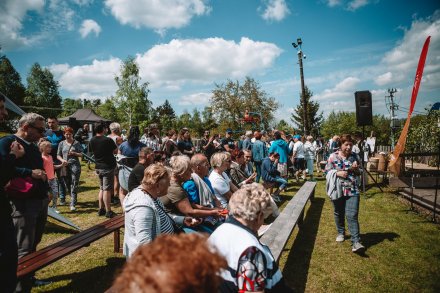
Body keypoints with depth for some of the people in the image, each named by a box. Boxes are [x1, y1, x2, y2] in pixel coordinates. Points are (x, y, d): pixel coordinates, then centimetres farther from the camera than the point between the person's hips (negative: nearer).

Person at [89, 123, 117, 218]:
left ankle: (101, 209, 22)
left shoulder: (92, 141, 2)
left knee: (102, 189, 17)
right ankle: (108, 211, 1)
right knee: (107, 189, -4)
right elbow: (115, 151, -7)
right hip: (108, 167, -6)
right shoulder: (108, 140, -16)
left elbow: (92, 151, 14)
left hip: (98, 167, 6)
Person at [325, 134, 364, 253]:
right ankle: (341, 233, 38)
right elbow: (327, 171, -2)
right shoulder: (333, 156, -4)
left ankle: (356, 242, -8)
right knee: (339, 213, 15)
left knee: (352, 215, -8)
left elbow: (359, 172, 13)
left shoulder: (355, 156, 4)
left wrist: (355, 169, -9)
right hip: (337, 189, 0)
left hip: (352, 190, 0)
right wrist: (338, 173, -18)